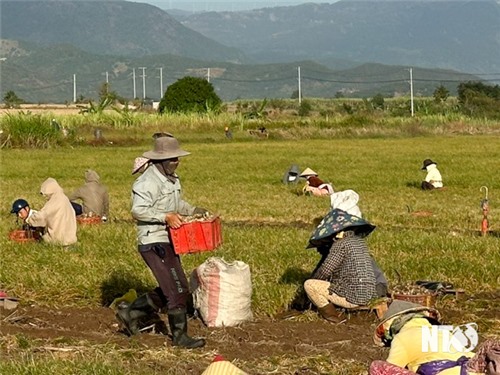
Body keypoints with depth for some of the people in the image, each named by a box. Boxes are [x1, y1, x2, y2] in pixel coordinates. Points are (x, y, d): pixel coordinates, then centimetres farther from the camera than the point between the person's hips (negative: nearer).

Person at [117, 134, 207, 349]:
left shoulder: (172, 179, 13)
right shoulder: (148, 182, -18)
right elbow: (138, 210, -25)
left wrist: (193, 210, 10)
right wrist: (165, 217, -30)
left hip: (168, 242, 10)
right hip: (153, 243, -10)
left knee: (168, 290, 16)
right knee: (177, 289, -8)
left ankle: (131, 314, 26)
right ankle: (180, 336, 3)